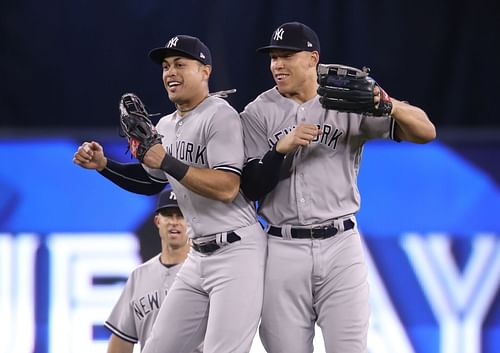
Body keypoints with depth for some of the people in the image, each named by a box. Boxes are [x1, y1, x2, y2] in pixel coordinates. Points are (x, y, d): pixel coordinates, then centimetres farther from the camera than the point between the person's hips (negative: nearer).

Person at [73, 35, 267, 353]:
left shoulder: (220, 115, -12)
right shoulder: (166, 126, 15)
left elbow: (227, 188, -22)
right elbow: (149, 181, 30)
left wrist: (167, 162, -26)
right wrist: (104, 164, 15)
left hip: (237, 250, -9)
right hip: (199, 255, 9)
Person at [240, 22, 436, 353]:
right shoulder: (259, 113, 6)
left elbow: (425, 132, -5)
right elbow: (250, 188, -1)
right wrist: (281, 149, -18)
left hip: (340, 248, -1)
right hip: (283, 250, 1)